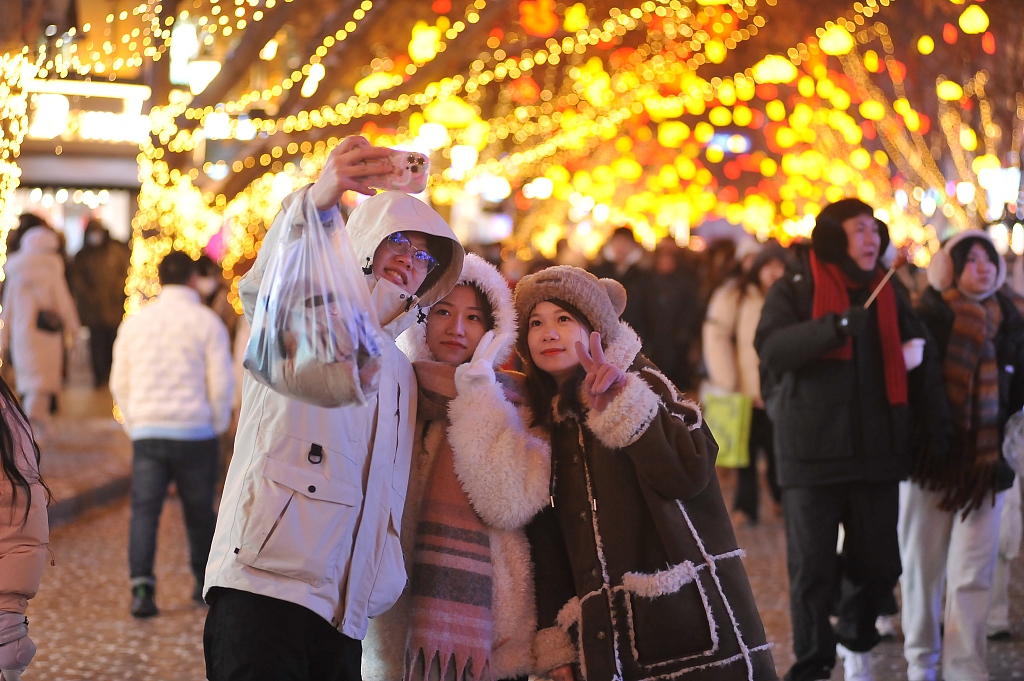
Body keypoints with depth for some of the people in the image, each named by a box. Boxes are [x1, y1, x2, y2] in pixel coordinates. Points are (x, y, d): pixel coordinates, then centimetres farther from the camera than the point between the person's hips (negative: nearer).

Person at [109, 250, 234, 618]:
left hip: (146, 432, 2)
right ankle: (205, 584, 25)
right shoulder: (206, 322, -2)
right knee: (199, 511, 12)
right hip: (195, 432, -2)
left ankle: (141, 586, -18)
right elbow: (221, 383, -6)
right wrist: (218, 424, 8)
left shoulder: (135, 322, 10)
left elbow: (119, 383, 13)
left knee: (143, 511, -2)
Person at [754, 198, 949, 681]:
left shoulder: (888, 294, 12)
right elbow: (771, 347, -18)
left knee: (878, 564, 7)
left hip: (877, 452, 4)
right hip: (812, 451, -4)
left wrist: (938, 432, 8)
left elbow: (922, 363, 16)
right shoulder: (795, 289, -1)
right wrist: (834, 326, -30)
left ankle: (856, 641, 34)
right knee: (812, 569, -2)